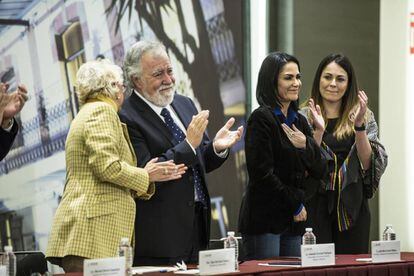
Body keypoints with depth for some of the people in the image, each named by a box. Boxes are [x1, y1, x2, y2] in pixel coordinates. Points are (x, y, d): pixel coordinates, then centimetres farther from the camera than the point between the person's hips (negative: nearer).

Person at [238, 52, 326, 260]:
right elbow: (262, 173, -14)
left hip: (292, 220, 7)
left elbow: (318, 171, 13)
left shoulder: (299, 121, 15)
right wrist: (295, 204, -6)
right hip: (264, 218, -7)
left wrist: (306, 145, -7)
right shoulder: (261, 119, -9)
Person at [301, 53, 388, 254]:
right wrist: (318, 130, -18)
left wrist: (359, 126, -16)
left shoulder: (365, 117, 8)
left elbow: (368, 164, -4)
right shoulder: (304, 117, 4)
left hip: (352, 206, 2)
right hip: (316, 205, -1)